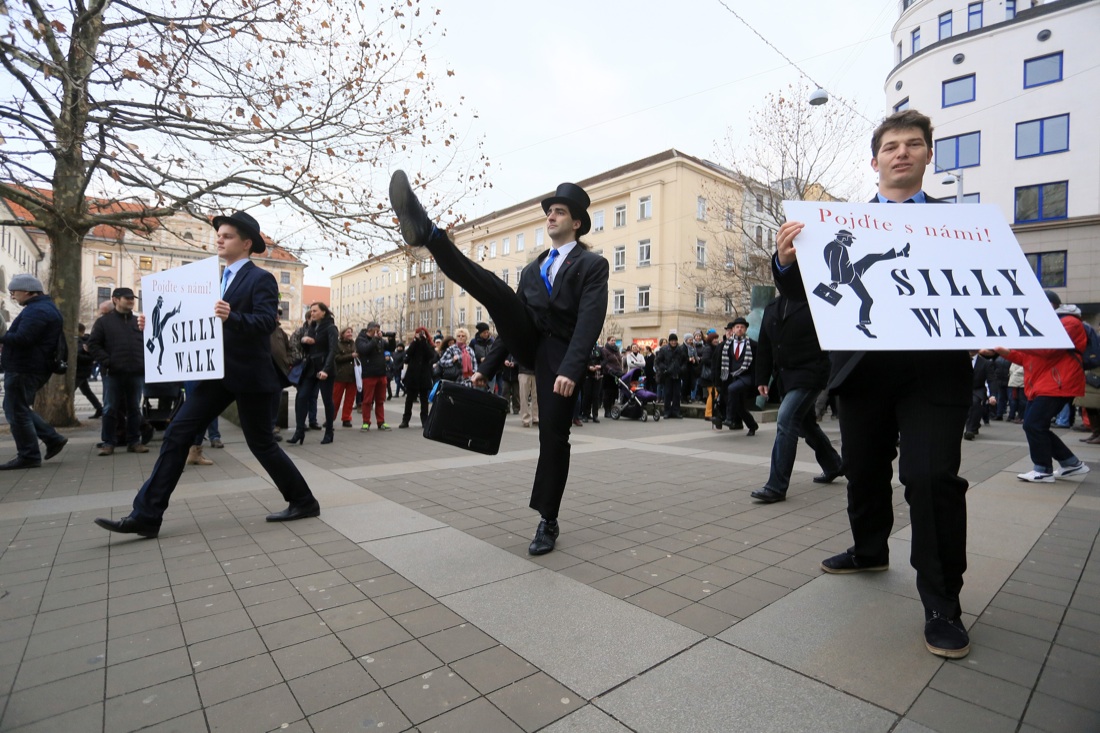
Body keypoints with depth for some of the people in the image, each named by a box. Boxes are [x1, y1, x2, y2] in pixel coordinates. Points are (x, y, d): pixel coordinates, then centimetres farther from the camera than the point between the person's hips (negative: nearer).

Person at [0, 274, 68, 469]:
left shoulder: (36, 310, -17)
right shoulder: (45, 307, 18)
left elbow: (21, 338, -26)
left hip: (24, 370, -10)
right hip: (31, 368, 10)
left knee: (16, 411, -3)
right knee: (20, 409, 18)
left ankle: (28, 455, 3)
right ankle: (53, 438, 16)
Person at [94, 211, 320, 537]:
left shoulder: (261, 279, -8)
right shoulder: (220, 279, 17)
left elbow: (266, 322, -22)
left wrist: (231, 317, -39)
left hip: (250, 375, -8)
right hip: (220, 373, 8)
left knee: (261, 444, 0)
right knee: (177, 433, 1)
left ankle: (303, 502, 16)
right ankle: (146, 515, 8)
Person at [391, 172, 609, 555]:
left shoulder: (592, 264, 2)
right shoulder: (532, 269, 20)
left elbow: (590, 320, -12)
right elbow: (513, 316, 18)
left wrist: (571, 369, -25)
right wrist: (487, 367, 14)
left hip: (559, 354, -4)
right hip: (528, 345, 5)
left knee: (553, 436, -3)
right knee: (496, 291, -18)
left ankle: (548, 521, 13)